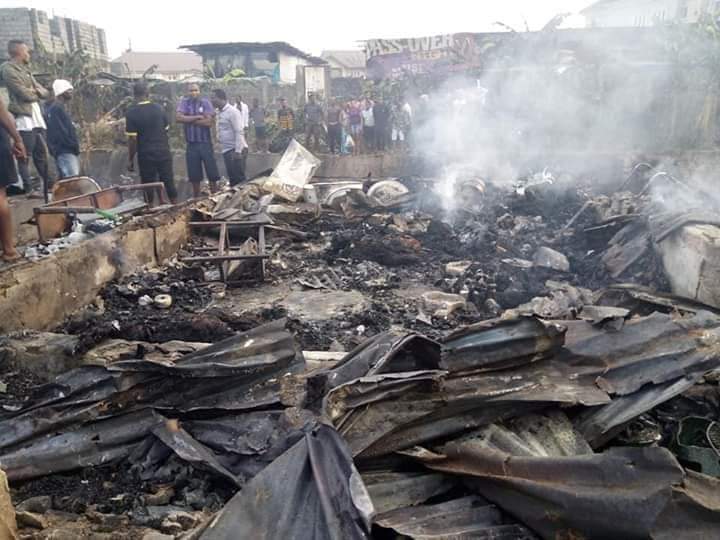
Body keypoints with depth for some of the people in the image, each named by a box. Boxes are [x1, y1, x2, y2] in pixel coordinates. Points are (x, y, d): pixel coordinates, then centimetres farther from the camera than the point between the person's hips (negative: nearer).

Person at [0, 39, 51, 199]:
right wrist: (35, 93, 6)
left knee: (41, 154, 12)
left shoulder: (25, 69, 22)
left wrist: (36, 91, -4)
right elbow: (25, 94, -13)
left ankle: (48, 185, 19)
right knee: (25, 156, -7)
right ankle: (29, 189, -5)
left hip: (36, 117, 8)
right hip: (24, 118, -8)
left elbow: (44, 92, 16)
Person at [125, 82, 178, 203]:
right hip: (164, 153, 3)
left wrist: (130, 160, -3)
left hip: (146, 156, -3)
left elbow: (132, 139, -11)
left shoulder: (131, 113, -9)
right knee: (169, 183, 11)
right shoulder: (159, 108, 1)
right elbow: (166, 130, 9)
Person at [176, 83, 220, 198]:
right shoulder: (184, 102, 4)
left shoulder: (206, 102, -1)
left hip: (206, 143, -2)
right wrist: (197, 117, -12)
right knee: (194, 175, 9)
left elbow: (209, 122, -14)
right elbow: (178, 117, -12)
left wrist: (189, 120, -8)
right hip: (191, 144, 2)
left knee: (212, 173, -1)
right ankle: (196, 199, 22)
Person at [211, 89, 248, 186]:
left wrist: (237, 151, -20)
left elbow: (239, 132, -17)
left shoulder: (233, 112, -12)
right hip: (226, 150, 8)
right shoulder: (219, 112, 13)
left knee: (239, 178, -4)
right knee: (232, 178, 13)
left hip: (236, 150, -8)